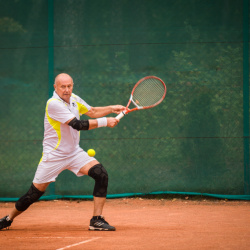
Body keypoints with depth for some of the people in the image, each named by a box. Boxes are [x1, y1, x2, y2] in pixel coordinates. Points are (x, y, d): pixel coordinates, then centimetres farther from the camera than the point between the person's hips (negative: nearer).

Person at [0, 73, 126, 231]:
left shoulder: (74, 99, 3)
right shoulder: (53, 104, -21)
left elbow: (92, 112, 21)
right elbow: (78, 124, -27)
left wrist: (112, 109, 5)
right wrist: (105, 122, -22)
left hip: (75, 153, 6)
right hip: (53, 156, -6)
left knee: (101, 174, -16)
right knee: (34, 194, -1)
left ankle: (97, 220, -13)